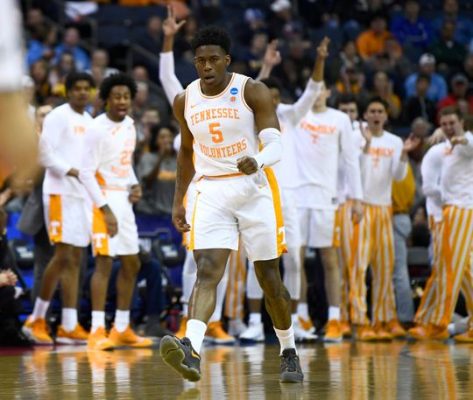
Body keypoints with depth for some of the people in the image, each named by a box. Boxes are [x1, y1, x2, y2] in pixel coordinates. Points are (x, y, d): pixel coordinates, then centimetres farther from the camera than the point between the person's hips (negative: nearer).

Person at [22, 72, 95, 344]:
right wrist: (72, 171, -24)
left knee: (75, 259, 5)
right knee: (64, 256, -11)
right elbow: (45, 154, -15)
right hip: (60, 192, -8)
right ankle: (37, 319, -1)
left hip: (83, 194, 8)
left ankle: (69, 326, 4)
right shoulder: (58, 117, -7)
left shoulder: (89, 121, 17)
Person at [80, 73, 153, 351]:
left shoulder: (129, 125, 10)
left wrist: (135, 185, 4)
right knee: (105, 262, -14)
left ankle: (122, 329, 19)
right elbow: (86, 173, -16)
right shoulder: (98, 129, -14)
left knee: (132, 264, 11)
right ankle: (97, 331, -15)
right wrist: (105, 210, -21)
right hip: (105, 199, -9)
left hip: (125, 200, 9)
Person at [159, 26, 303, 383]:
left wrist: (258, 161, -39)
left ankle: (289, 353, 25)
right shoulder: (185, 102, 5)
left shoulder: (253, 92, -9)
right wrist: (178, 201, 19)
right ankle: (192, 350, -36)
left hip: (255, 188, -2)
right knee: (207, 271, -18)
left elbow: (276, 144, -17)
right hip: (211, 191, 2)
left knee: (269, 276, 6)